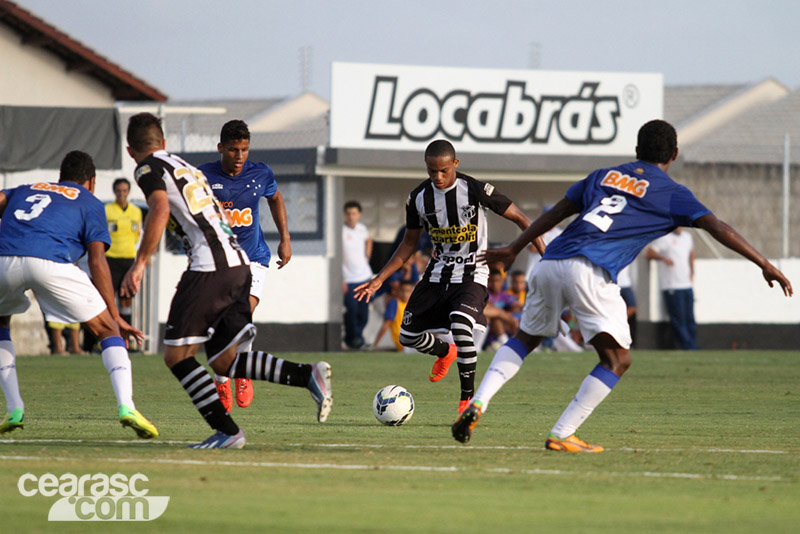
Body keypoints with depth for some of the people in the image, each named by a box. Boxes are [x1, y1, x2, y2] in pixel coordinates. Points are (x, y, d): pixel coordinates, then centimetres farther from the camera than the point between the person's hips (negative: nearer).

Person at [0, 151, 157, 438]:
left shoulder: (23, 191, 36)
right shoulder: (90, 203, 24)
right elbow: (97, 260, 13)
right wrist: (115, 315, 11)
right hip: (51, 263, -3)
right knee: (109, 330, 11)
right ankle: (126, 406, -7)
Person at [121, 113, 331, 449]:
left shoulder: (149, 169, 3)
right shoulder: (186, 167, 27)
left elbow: (161, 209, -16)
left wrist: (139, 264, -18)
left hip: (210, 266, -8)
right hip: (239, 265, 8)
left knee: (177, 356, -2)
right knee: (223, 361, 11)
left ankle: (226, 430, -13)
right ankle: (308, 374, -3)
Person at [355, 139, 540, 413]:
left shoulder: (476, 190, -16)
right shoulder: (419, 198, -3)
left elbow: (518, 217, -8)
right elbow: (409, 244, 10)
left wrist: (544, 253, -15)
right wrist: (379, 279, 4)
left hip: (472, 274, -5)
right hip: (438, 274, 5)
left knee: (460, 325, -31)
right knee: (408, 335, 3)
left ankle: (468, 396, -15)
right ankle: (445, 352, 39)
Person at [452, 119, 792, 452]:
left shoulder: (604, 175, 26)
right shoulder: (671, 194, 12)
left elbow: (556, 212, 30)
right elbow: (716, 227, 4)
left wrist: (513, 249, 38)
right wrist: (764, 265, 4)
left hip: (550, 263, 5)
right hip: (590, 272, -5)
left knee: (524, 339, 24)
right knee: (616, 360, 6)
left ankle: (477, 404, 6)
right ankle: (561, 435, -3)